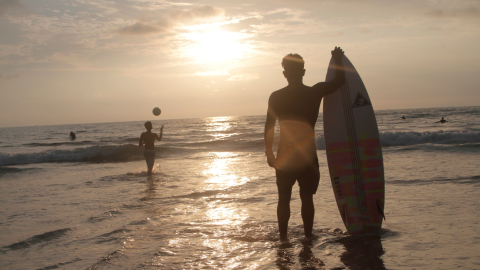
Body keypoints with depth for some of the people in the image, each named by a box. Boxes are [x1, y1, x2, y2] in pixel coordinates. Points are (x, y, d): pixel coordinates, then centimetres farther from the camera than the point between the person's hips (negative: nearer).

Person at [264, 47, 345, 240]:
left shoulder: (276, 97, -4)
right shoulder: (315, 93, -5)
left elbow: (269, 127, 0)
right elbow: (340, 80, 9)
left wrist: (269, 153, 9)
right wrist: (338, 59, 24)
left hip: (284, 158, 0)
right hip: (308, 157, 0)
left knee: (283, 199, 11)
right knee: (307, 198, 11)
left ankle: (283, 238, 13)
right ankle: (308, 236, 17)